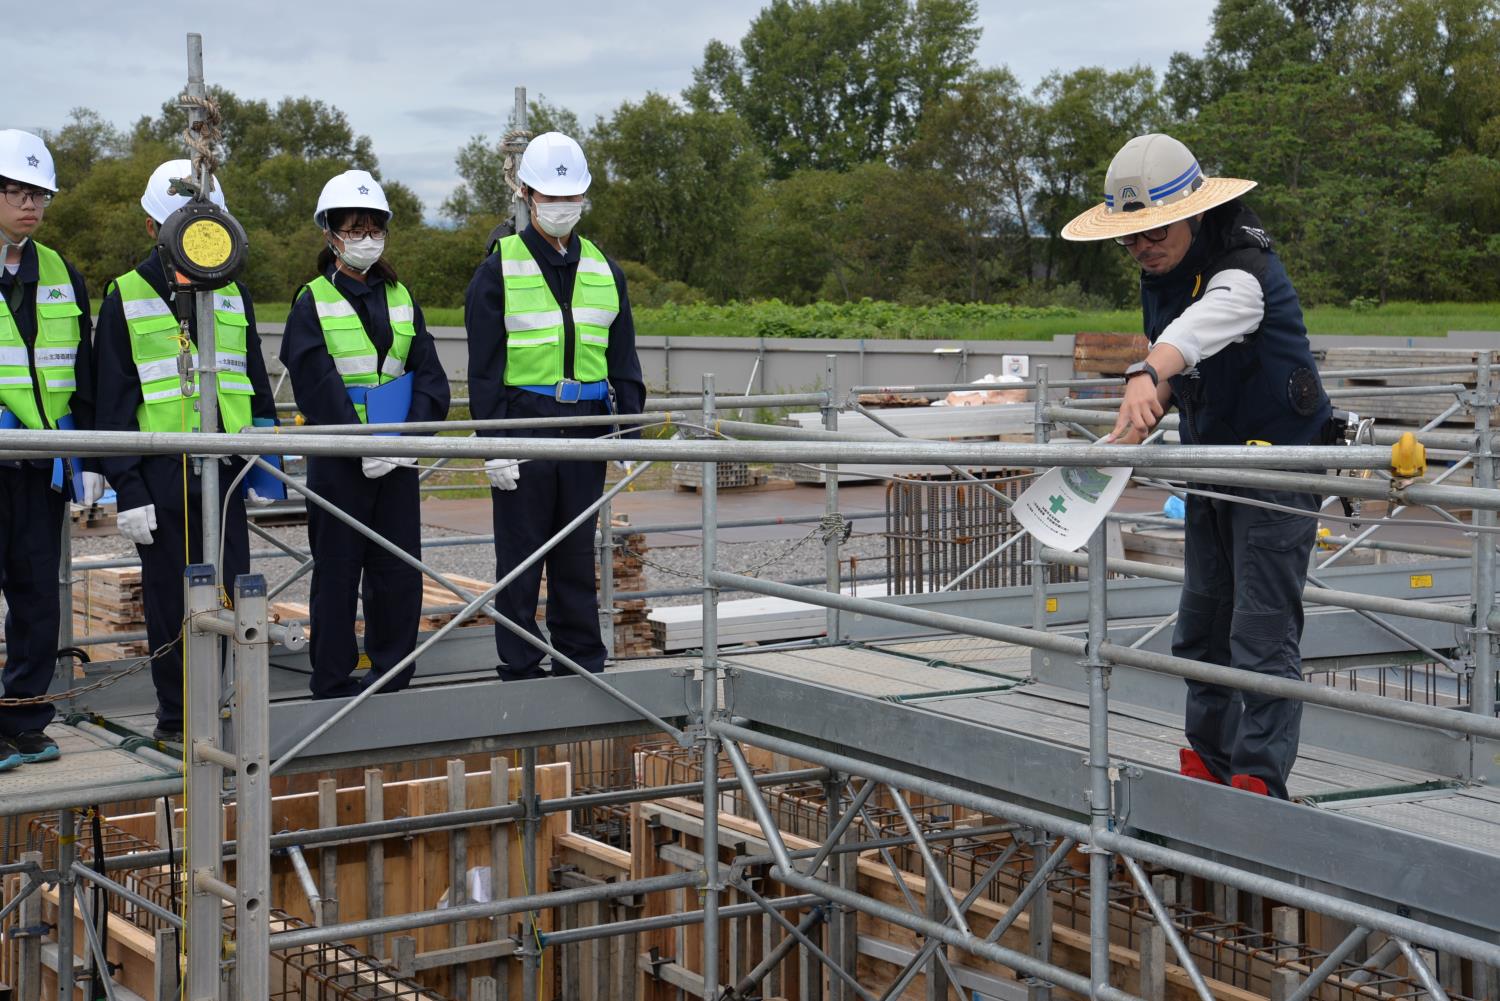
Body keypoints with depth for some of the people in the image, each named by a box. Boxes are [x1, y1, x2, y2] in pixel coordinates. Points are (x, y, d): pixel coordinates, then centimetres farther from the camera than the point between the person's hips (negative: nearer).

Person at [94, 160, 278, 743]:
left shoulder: (232, 295, 12)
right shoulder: (126, 299, 0)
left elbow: (257, 387, 18)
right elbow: (114, 404, -2)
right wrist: (127, 491, -8)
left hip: (223, 471, 3)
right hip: (160, 475, -3)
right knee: (170, 602, 4)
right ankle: (175, 716, 16)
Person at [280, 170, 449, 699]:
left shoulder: (401, 299, 11)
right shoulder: (313, 303, -2)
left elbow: (429, 375, 4)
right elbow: (318, 386, -11)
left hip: (398, 454, 4)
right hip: (338, 458, -4)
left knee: (400, 571, 6)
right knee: (337, 571, 2)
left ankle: (392, 678, 18)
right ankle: (333, 685, 11)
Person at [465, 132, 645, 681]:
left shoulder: (604, 271, 11)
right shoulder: (499, 270, -1)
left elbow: (624, 362, 14)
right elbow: (484, 368, -4)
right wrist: (493, 444, -11)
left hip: (586, 428, 4)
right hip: (523, 424, -3)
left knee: (578, 553, 10)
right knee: (520, 554, 1)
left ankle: (584, 662, 18)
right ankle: (520, 672, 9)